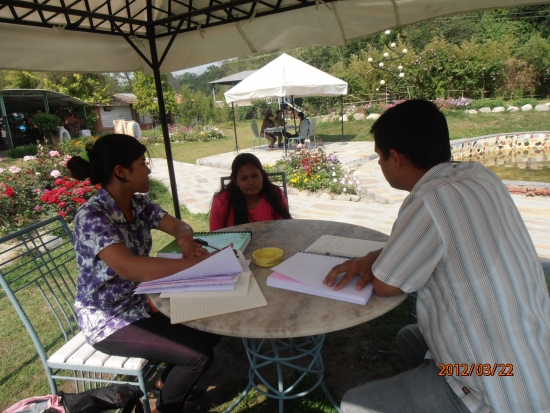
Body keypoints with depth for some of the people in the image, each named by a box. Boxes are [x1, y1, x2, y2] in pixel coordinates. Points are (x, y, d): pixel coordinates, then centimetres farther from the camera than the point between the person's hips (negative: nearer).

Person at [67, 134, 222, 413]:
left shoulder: (139, 203, -4)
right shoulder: (92, 216, -28)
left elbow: (180, 226, -1)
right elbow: (128, 267, -42)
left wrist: (185, 239, -25)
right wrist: (198, 263, -44)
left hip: (142, 302, 8)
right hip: (107, 320, -7)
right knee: (199, 353, -15)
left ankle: (170, 381, 28)